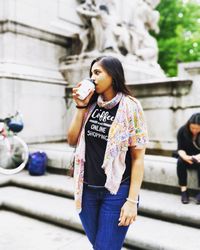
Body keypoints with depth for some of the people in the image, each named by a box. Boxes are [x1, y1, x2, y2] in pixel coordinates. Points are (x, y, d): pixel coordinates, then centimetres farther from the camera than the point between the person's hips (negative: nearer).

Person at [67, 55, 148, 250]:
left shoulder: (130, 107, -11)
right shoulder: (90, 105, 4)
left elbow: (138, 157, -10)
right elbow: (72, 141, 3)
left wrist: (132, 200, -13)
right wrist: (80, 107, -7)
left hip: (116, 191, -5)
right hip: (87, 189, 5)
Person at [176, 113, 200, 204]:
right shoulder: (182, 130, -11)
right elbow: (180, 149, -12)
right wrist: (184, 156, -34)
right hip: (187, 156, 1)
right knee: (180, 162, -30)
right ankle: (183, 190, -26)